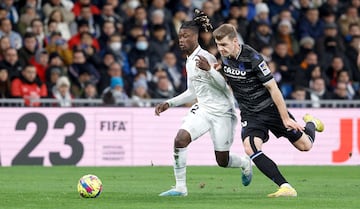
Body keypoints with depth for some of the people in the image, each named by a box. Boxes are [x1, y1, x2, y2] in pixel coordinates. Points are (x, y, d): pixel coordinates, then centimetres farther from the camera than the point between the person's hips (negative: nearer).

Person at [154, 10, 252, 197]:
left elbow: (224, 85, -19)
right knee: (180, 139, -19)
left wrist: (208, 69, -33)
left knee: (222, 161, 2)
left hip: (222, 111, -7)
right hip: (202, 109, 7)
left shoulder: (205, 57, -15)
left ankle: (245, 163, 39)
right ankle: (180, 187, -12)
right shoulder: (189, 62, 10)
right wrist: (169, 104, 16)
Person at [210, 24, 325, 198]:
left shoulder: (252, 58, -23)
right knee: (250, 148, -24)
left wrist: (285, 118, -18)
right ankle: (285, 187, -23)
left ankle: (311, 123, 41)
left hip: (270, 107, -4)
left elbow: (272, 87, -19)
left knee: (305, 145, 3)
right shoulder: (224, 57, -4)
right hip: (249, 114, 4)